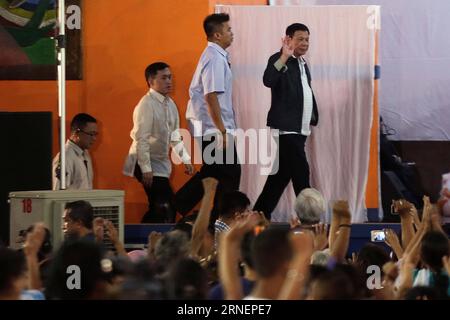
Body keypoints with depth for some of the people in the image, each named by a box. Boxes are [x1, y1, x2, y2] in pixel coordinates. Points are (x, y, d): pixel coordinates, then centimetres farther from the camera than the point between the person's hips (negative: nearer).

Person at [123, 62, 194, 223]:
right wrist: (146, 169, -22)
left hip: (162, 163, 8)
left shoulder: (170, 104, 10)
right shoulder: (146, 105, -15)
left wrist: (186, 159, 14)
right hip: (147, 163, -8)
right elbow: (141, 139, -19)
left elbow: (175, 136, 19)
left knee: (157, 208, 8)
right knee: (166, 207, -17)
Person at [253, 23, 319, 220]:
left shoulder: (303, 64, 18)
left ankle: (261, 214, 20)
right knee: (301, 174, -11)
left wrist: (312, 119, 19)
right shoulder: (279, 60, -9)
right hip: (286, 128, -9)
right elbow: (268, 81, -29)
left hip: (299, 130, 9)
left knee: (282, 175, 12)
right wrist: (285, 57, -36)